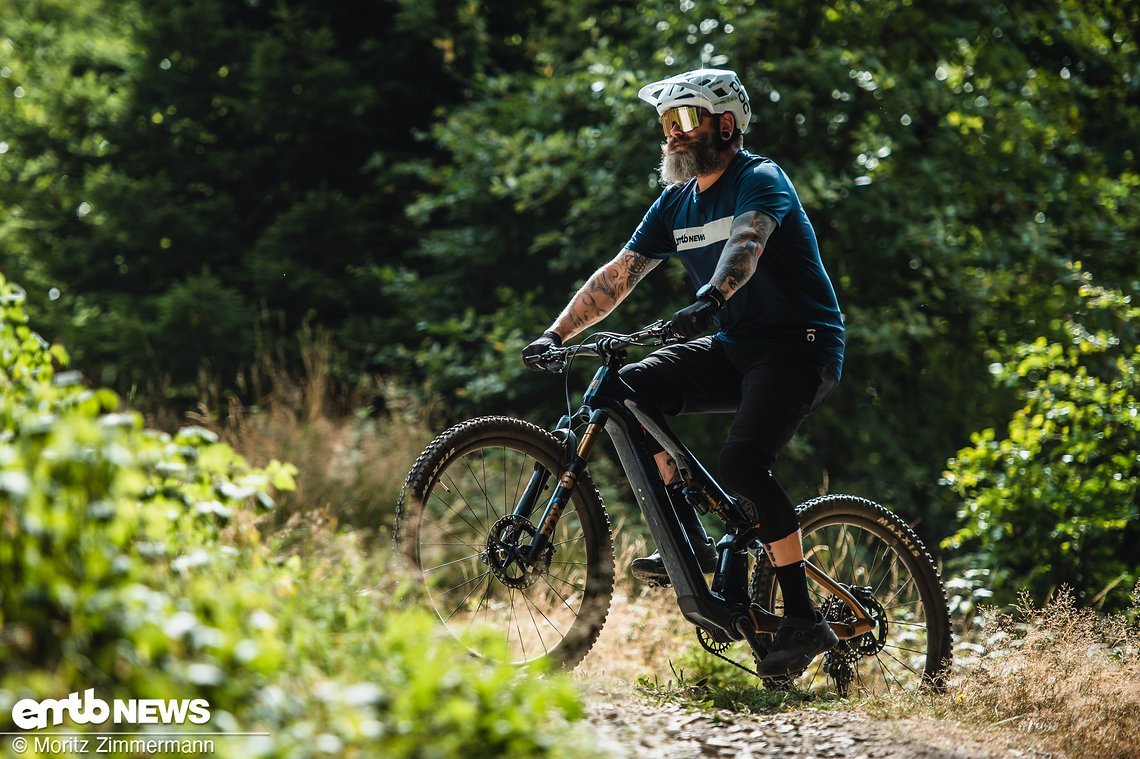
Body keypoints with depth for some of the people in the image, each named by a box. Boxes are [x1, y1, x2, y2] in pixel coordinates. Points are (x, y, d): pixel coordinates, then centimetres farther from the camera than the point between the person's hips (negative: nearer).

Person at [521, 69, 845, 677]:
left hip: (799, 348, -8)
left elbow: (746, 244, -34)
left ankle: (804, 619, -17)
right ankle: (690, 542, -5)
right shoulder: (676, 203, 10)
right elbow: (618, 274, 8)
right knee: (630, 389, -12)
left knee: (742, 464, -27)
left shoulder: (760, 181, -13)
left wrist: (709, 298, -54)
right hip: (735, 348, 8)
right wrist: (556, 335, -3)